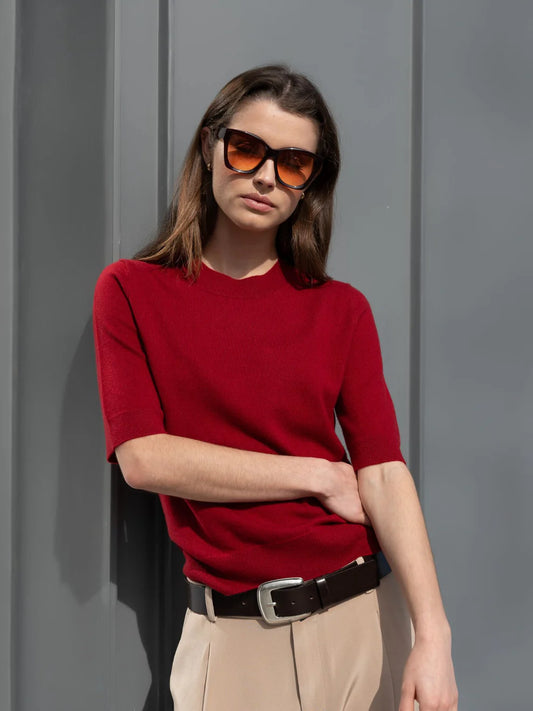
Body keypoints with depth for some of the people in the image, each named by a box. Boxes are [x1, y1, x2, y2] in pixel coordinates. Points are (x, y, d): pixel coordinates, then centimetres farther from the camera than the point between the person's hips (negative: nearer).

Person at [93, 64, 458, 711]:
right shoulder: (131, 291, -2)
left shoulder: (341, 310, 2)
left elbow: (384, 473, -6)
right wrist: (319, 476, -10)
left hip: (364, 616, 2)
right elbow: (144, 457, -11)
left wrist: (433, 637, -16)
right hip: (235, 634, -1)